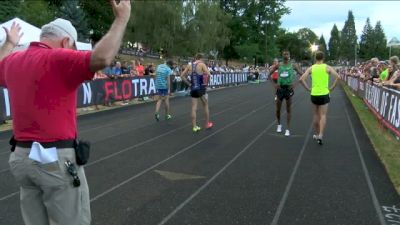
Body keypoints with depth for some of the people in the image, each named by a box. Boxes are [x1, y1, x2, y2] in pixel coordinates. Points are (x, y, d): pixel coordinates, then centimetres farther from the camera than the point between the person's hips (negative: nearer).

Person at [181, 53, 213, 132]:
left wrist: (189, 84, 8)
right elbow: (208, 74, -20)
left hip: (193, 89, 4)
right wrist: (206, 83, -6)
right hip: (201, 88, -4)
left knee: (194, 108, 6)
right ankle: (207, 124, 24)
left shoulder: (189, 66, 7)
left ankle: (194, 127, 8)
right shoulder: (202, 64, -7)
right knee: (205, 106, 15)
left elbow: (182, 76, 6)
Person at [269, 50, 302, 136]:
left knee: (288, 109, 2)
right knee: (278, 109, 9)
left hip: (289, 88, -1)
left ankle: (288, 129, 7)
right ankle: (279, 124, 33)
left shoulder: (293, 66, 0)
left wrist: (295, 84, -8)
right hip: (280, 88, 2)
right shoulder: (278, 65, 3)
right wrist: (274, 84, -2)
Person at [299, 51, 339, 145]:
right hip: (324, 94, -2)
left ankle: (317, 134, 27)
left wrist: (308, 89, 2)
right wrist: (331, 88, -3)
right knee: (323, 115, 1)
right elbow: (337, 77, -12)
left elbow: (301, 79, -6)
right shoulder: (327, 67, -1)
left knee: (316, 115, 17)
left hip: (314, 94, 2)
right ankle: (320, 135, -14)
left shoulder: (311, 68, 3)